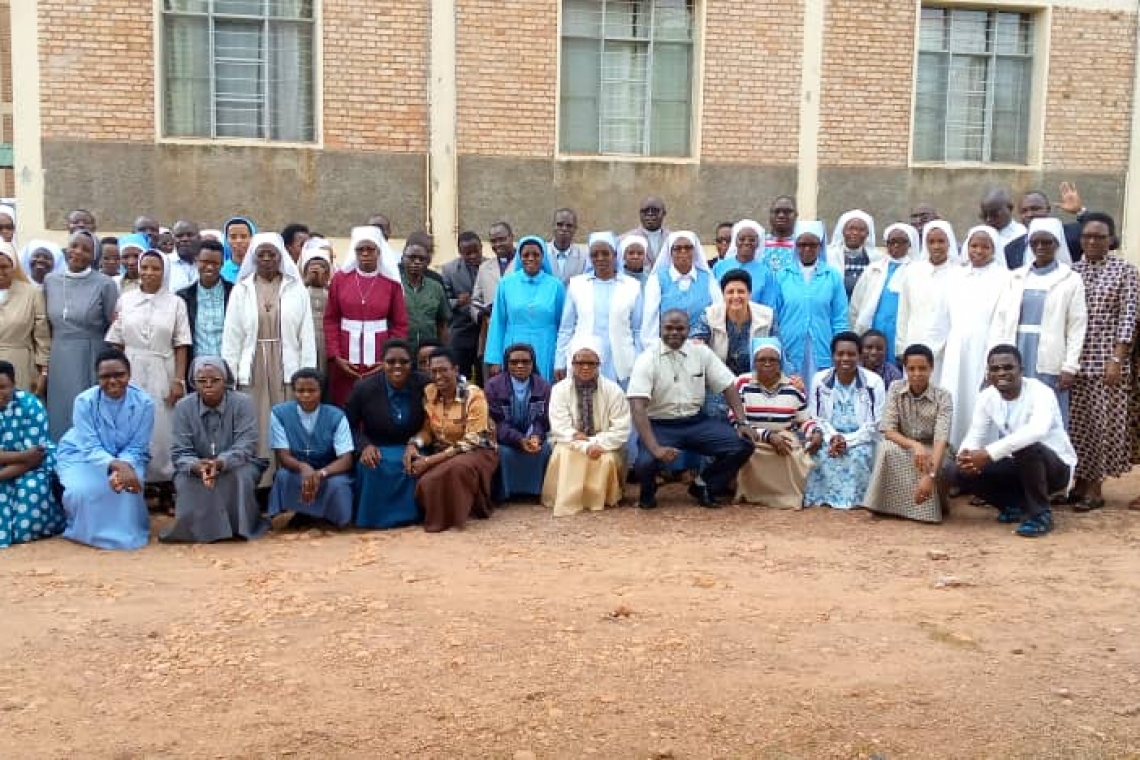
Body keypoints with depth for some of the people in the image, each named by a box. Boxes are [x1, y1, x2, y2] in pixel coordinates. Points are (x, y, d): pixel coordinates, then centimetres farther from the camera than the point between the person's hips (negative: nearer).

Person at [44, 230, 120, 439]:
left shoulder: (104, 284, -7)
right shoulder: (50, 280, 7)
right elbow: (48, 323, 16)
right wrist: (44, 366, 15)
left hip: (92, 359, -4)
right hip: (58, 360, 4)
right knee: (60, 417, 9)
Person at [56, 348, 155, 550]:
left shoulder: (143, 403, -19)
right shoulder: (84, 401, -22)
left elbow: (136, 448, -15)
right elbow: (91, 448, -25)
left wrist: (123, 468, -38)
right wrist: (116, 465, -44)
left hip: (126, 458, 1)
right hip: (82, 455, -1)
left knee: (129, 484, -31)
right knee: (82, 489, -30)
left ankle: (126, 533, -2)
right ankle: (86, 532, 2)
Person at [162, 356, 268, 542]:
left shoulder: (243, 403, -15)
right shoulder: (183, 407, -10)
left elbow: (245, 447, -24)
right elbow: (180, 452, -15)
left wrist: (219, 463, -45)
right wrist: (197, 467, -40)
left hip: (236, 464, -1)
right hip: (196, 468, 1)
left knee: (240, 476, -34)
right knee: (185, 480, -30)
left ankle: (240, 527, -13)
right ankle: (195, 529, -9)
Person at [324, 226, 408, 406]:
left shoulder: (391, 282, 1)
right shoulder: (340, 278, 3)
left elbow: (400, 325, 2)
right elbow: (331, 320, 4)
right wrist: (335, 356, -4)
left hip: (379, 359, 0)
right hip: (346, 359, 1)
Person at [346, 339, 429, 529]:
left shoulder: (424, 384, -11)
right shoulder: (364, 388, -8)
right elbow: (349, 425, 3)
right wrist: (365, 445, -16)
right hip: (378, 449, 0)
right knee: (371, 466, -32)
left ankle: (409, 514, -6)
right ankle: (377, 516, -8)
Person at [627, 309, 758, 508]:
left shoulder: (702, 352, 2)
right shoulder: (647, 359, -11)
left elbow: (728, 387, 6)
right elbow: (637, 406, -20)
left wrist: (742, 423, -9)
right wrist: (654, 447, -32)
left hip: (696, 422, 4)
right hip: (660, 425, -4)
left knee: (743, 445, -15)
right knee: (645, 464, -33)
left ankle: (703, 485, 11)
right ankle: (648, 492, 7)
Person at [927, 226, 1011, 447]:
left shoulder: (1003, 278, -2)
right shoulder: (957, 276, 12)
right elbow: (941, 320, 16)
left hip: (985, 356, -4)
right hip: (955, 356, 4)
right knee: (953, 409, 3)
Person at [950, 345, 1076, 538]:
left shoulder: (1040, 392, -25)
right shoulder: (986, 397, -4)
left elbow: (1037, 430, -45)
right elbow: (975, 435, -6)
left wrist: (989, 453, -50)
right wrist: (965, 455, -32)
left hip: (1055, 466, -6)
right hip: (1019, 465, 6)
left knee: (1026, 447, -39)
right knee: (958, 470, -13)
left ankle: (1040, 513, -17)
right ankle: (1016, 505, 9)